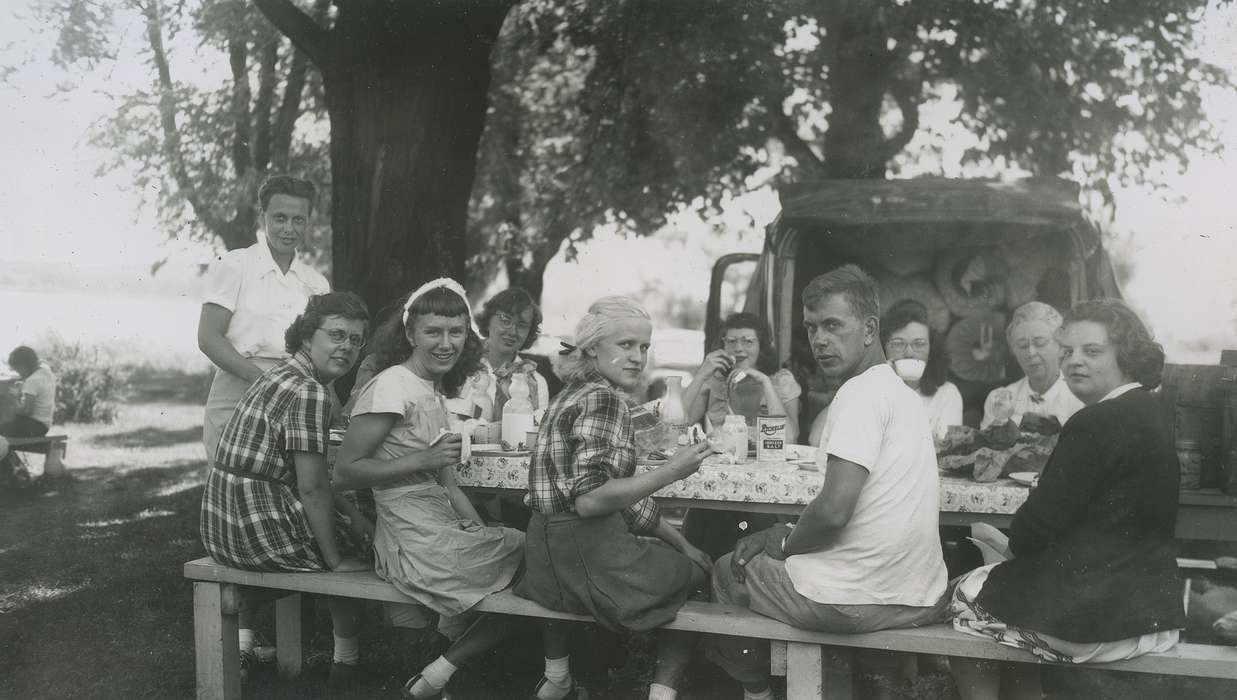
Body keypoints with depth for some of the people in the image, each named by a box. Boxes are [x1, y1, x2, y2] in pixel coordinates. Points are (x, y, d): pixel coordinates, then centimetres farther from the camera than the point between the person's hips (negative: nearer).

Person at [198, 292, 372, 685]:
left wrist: (353, 514, 18)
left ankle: (243, 643, 34)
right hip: (258, 533, -9)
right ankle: (346, 660, 27)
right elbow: (312, 487, -19)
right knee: (348, 559, 14)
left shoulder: (279, 377, 13)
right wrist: (337, 560, -9)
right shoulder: (309, 393, -18)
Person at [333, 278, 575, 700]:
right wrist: (424, 459, -23)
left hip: (443, 530, 8)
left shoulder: (433, 389, 13)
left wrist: (483, 532, 5)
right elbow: (345, 471, -17)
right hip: (418, 543, -8)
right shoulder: (393, 385, -14)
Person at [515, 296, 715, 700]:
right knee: (701, 571, 16)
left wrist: (681, 542, 15)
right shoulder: (605, 399, -16)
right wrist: (669, 473, -22)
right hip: (588, 558, -9)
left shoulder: (577, 393, 14)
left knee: (682, 558, 29)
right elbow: (589, 499, -25)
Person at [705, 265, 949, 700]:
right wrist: (789, 534, 7)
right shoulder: (901, 392, 12)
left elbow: (834, 510, -24)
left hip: (855, 600, -8)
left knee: (727, 571, 16)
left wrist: (784, 543, -5)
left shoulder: (861, 392, -16)